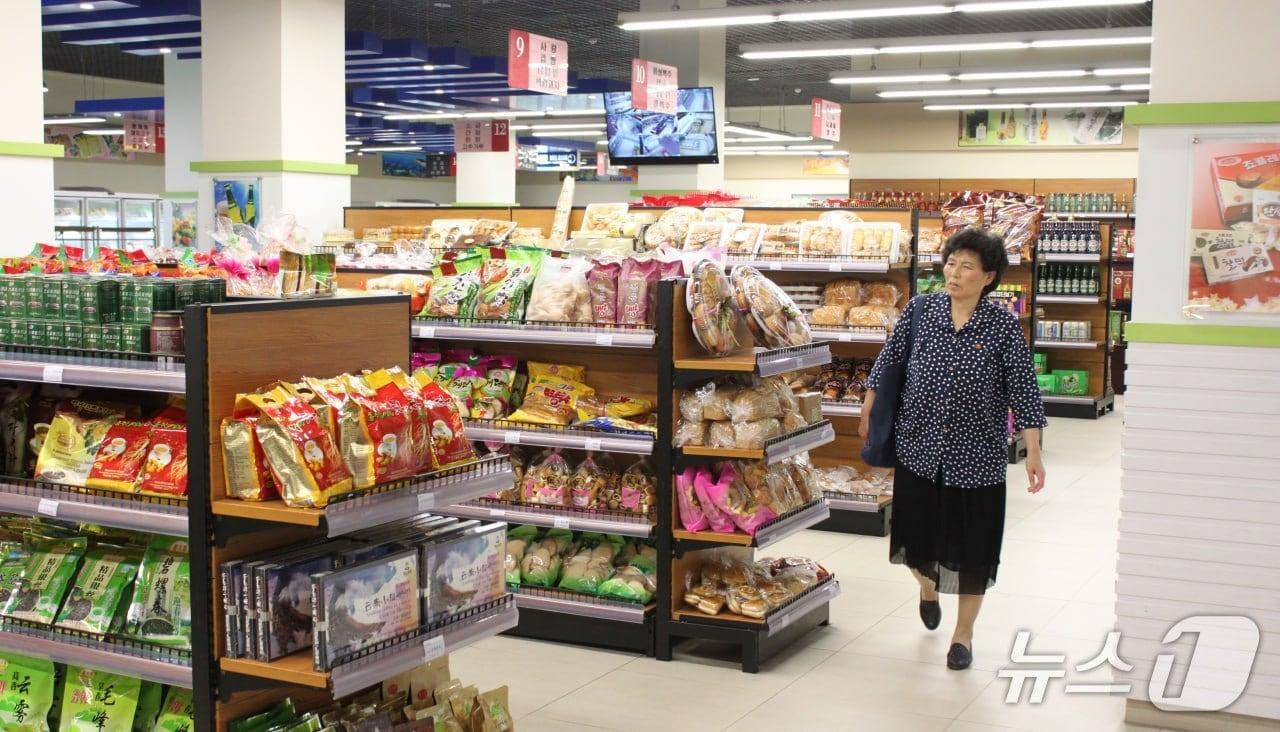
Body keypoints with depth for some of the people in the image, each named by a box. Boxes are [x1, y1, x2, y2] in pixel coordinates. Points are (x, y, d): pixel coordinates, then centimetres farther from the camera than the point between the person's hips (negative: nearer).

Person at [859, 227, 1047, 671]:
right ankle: (928, 587, 47)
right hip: (918, 447, 2)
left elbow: (1023, 390, -9)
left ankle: (963, 634, 26)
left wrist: (1033, 453, -12)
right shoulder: (920, 309, -3)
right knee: (917, 533, 12)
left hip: (977, 455, -2)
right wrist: (868, 412, 11)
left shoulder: (1003, 326, -9)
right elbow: (888, 360, 8)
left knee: (972, 547, 6)